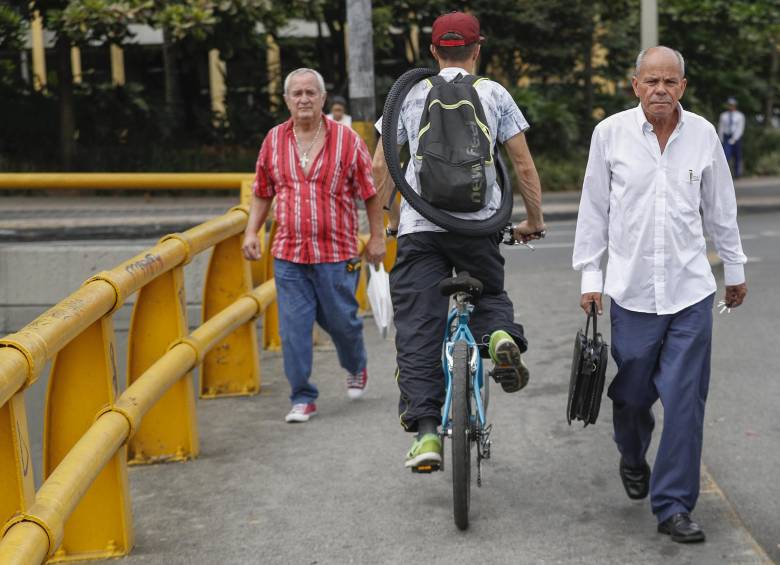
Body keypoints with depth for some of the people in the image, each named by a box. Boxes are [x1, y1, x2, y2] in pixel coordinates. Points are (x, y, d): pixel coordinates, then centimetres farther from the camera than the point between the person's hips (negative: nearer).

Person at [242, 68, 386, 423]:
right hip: (288, 254, 2)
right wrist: (251, 232, 5)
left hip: (336, 253, -2)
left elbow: (371, 192, 3)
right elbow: (262, 193, 15)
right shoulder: (274, 141, 6)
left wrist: (377, 237, 1)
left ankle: (356, 368, 40)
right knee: (293, 327, -2)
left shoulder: (346, 140, -2)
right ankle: (302, 398, 8)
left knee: (341, 320, 8)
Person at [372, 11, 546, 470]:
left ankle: (425, 431, -7)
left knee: (417, 332, 2)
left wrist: (393, 216, 23)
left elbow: (381, 165, 9)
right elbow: (524, 164, 6)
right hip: (478, 225, 0)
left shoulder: (410, 95, 10)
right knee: (490, 293, 25)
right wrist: (535, 220, 17)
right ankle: (501, 334, -9)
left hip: (418, 227, 0)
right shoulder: (494, 94, 8)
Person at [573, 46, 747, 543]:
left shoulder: (703, 134, 1)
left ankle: (674, 506, 6)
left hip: (691, 289, 1)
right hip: (632, 290, 0)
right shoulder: (611, 134, -3)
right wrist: (590, 276, 2)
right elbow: (593, 209, 4)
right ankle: (633, 461, 43)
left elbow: (720, 208, 12)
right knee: (631, 394, 11)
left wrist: (735, 269, 19)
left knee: (685, 400, -3)